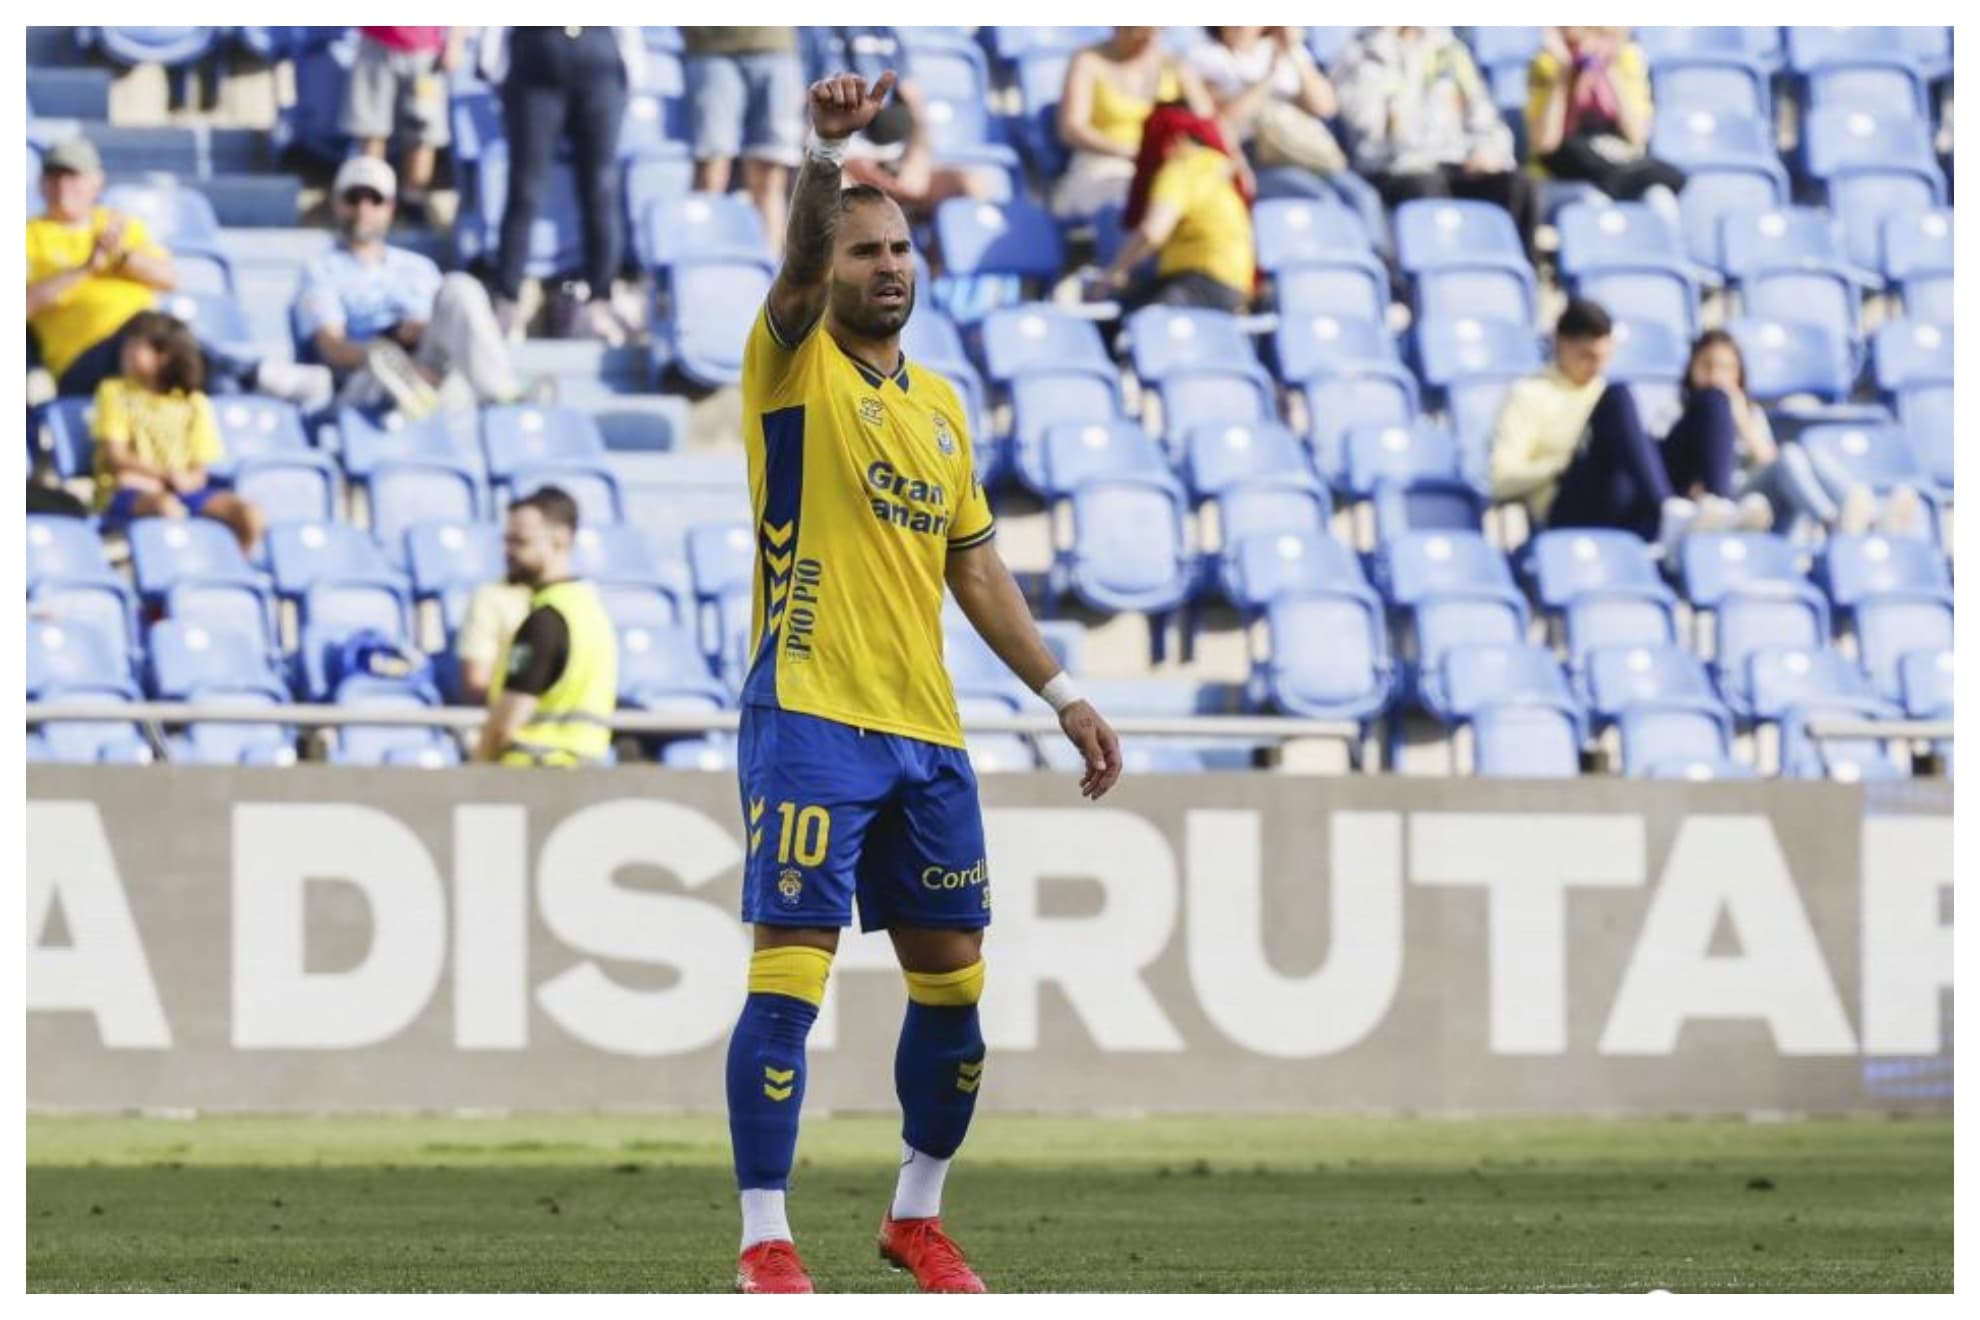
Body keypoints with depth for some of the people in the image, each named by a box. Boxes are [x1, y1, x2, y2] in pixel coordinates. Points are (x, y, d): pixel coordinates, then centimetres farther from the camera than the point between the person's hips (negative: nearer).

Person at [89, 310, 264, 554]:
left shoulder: (194, 403, 11)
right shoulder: (114, 392, 6)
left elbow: (199, 472, 6)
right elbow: (115, 456, -4)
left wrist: (186, 480, -19)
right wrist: (164, 474, -17)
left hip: (181, 490, 3)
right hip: (127, 492, -3)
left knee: (249, 514, -21)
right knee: (168, 508, -39)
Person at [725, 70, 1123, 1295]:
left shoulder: (941, 403, 16)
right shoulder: (796, 367, -2)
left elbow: (976, 563, 21)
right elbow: (799, 267, -22)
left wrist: (1063, 693, 16)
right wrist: (824, 153, -40)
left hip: (925, 732, 6)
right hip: (812, 721, -6)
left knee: (953, 981, 9)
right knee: (790, 976, -11)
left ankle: (918, 1216, 25)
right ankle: (765, 1247, -7)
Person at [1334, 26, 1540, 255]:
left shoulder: (1447, 48, 20)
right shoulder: (1359, 54, 8)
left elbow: (1484, 119, 17)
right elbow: (1365, 120, -11)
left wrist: (1489, 149, -6)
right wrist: (1384, 43, -6)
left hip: (1458, 168, 4)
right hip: (1393, 173, -4)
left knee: (1517, 186, -26)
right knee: (1425, 188, -38)